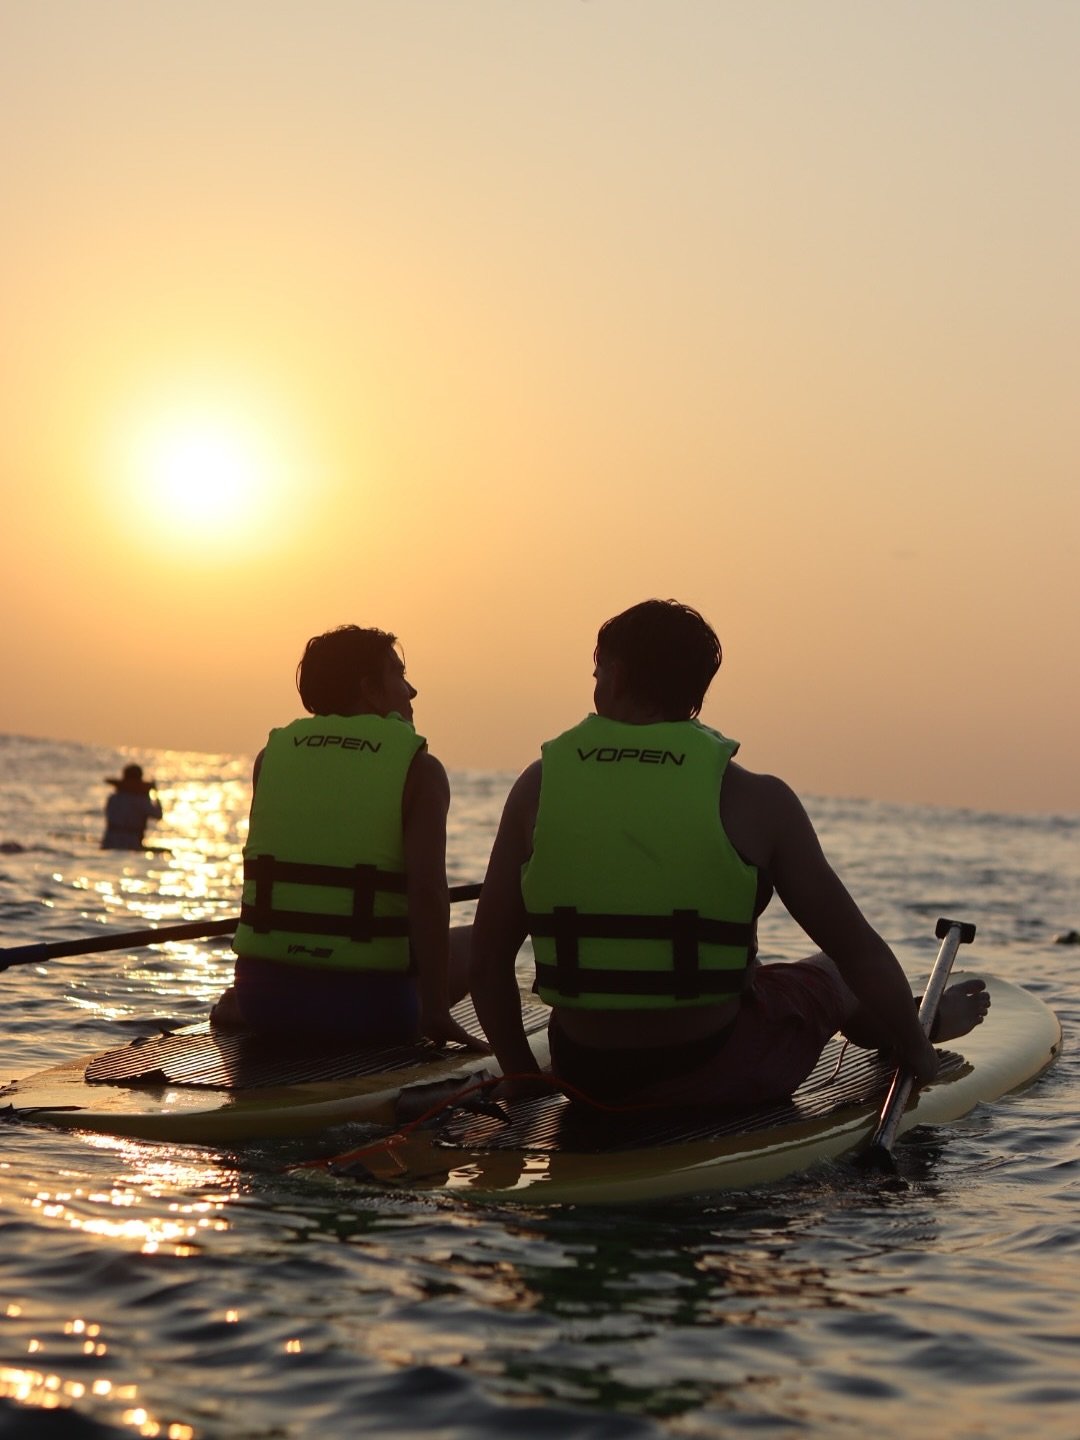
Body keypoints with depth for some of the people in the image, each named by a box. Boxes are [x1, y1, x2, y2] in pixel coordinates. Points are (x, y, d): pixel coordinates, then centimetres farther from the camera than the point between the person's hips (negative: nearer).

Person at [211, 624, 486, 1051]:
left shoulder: (271, 754, 5)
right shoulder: (418, 769, -7)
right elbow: (427, 891, -17)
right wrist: (435, 1013, -15)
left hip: (265, 995, 6)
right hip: (367, 1005, -6)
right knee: (470, 943, 21)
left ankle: (237, 1004, 17)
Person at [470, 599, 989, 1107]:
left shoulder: (539, 786, -7)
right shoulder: (756, 801, -13)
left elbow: (487, 960, -3)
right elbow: (861, 953, -8)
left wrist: (520, 1074, 12)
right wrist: (919, 1059, 8)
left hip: (585, 1079, 3)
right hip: (718, 1076, -3)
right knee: (830, 974, 28)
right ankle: (925, 1024, 58)